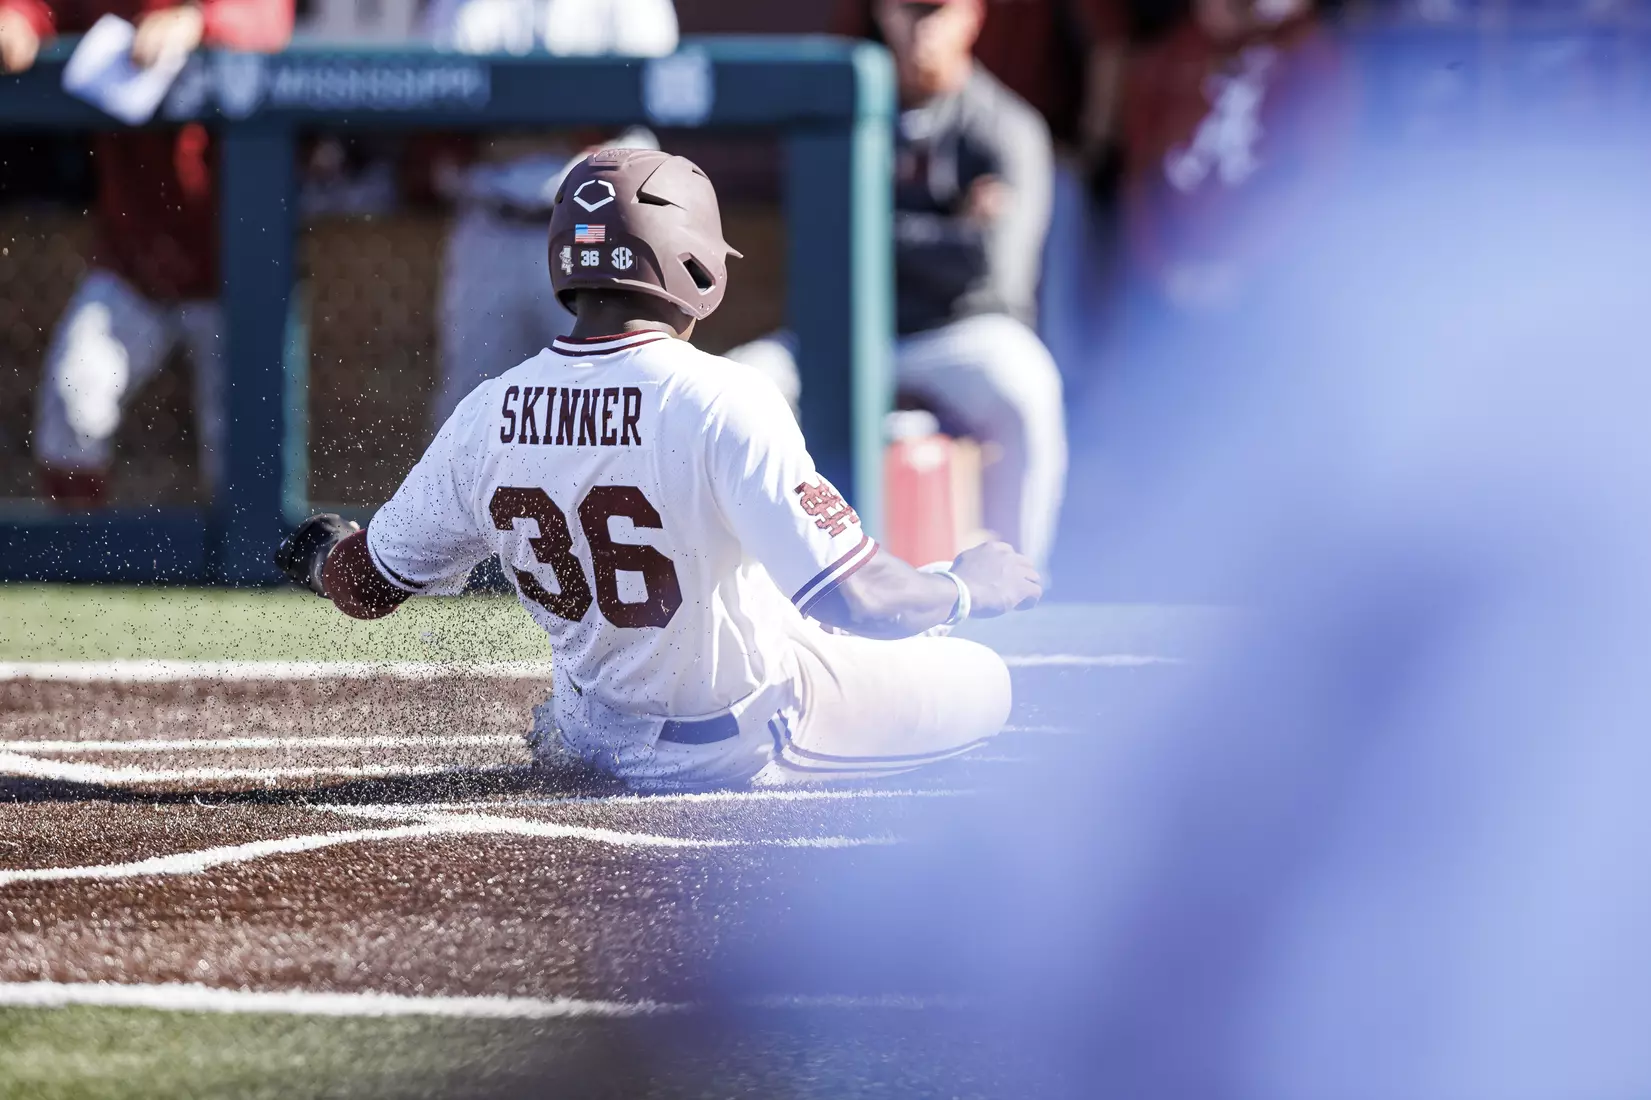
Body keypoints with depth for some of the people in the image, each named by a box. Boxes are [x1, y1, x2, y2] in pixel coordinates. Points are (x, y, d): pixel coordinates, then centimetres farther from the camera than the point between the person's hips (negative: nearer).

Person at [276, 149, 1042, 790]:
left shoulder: (489, 415, -12)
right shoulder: (721, 401, -27)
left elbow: (369, 585, 2)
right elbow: (859, 602, -30)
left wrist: (319, 556, 26)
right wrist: (969, 588, -9)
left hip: (600, 736, 6)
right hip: (749, 743, -6)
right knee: (986, 682, 7)